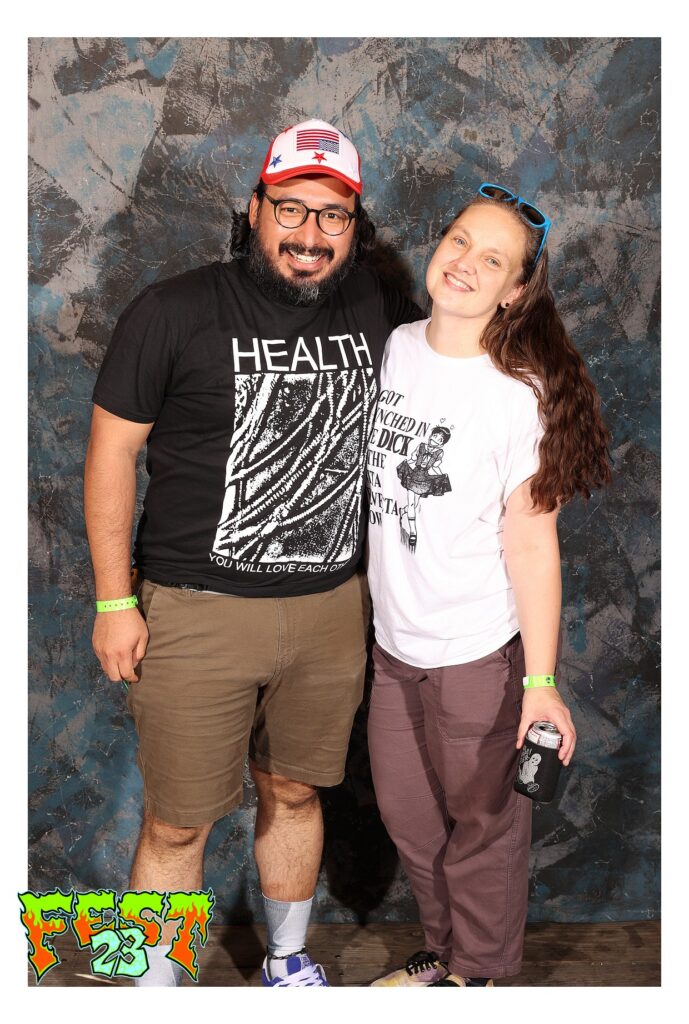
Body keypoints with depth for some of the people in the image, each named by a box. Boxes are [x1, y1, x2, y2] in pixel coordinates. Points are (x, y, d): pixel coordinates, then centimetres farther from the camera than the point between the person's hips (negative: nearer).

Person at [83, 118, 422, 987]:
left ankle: (289, 964, 44)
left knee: (294, 794, 20)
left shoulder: (376, 310, 2)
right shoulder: (174, 313, -10)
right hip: (198, 614, -3)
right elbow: (112, 451, -6)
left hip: (332, 611, 4)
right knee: (178, 824, 8)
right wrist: (114, 600, -8)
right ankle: (155, 991, 33)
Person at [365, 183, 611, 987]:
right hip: (393, 638, 6)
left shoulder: (519, 395, -19)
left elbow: (531, 542, -17)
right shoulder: (393, 348, -1)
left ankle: (476, 976, 40)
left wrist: (539, 681, -17)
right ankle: (442, 953, 48)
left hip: (478, 650, -6)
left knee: (480, 823, 15)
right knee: (406, 814, 22)